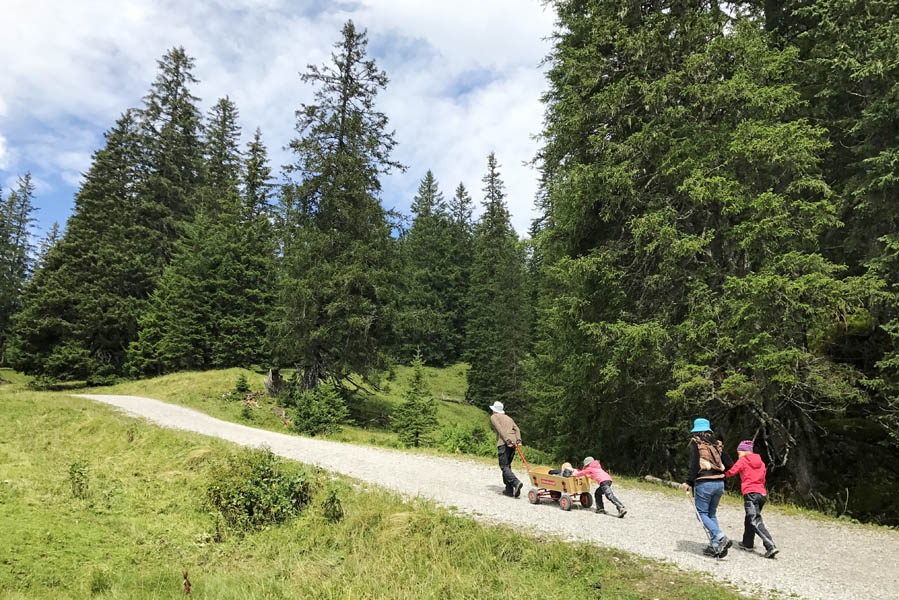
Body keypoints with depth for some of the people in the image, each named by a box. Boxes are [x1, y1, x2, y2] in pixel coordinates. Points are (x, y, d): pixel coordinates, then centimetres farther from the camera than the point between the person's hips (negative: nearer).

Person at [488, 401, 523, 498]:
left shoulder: (494, 417, 9)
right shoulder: (508, 418, 28)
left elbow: (500, 429, -8)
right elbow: (516, 429, 12)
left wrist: (507, 440, -16)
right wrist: (518, 440, 0)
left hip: (503, 443, -7)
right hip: (513, 443, 7)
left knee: (504, 466, -7)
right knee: (507, 465, 15)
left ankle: (516, 483, -28)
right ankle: (509, 490, 11)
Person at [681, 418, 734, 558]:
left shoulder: (695, 443, -2)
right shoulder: (718, 444, 12)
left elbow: (694, 464, -13)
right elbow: (729, 465, 9)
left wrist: (688, 482, -10)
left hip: (703, 483, -6)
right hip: (719, 483, 6)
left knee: (702, 513, 3)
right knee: (712, 513, 15)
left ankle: (720, 538, -15)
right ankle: (715, 546, 9)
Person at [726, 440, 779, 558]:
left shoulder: (743, 461, -1)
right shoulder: (761, 462, 16)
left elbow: (730, 472, -2)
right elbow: (762, 479, 20)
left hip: (750, 494, -8)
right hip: (762, 494, 8)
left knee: (755, 521, -11)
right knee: (749, 519, 20)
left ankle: (771, 546, -23)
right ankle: (747, 543, 30)